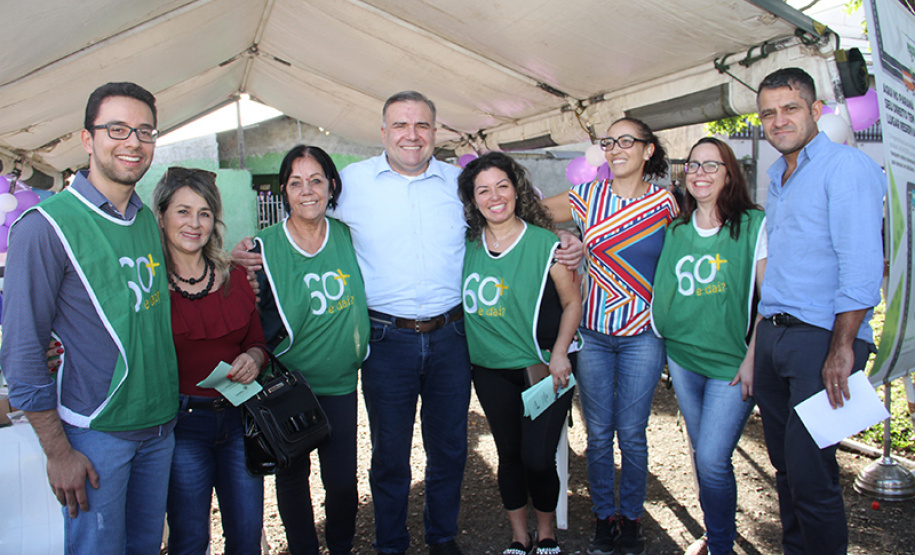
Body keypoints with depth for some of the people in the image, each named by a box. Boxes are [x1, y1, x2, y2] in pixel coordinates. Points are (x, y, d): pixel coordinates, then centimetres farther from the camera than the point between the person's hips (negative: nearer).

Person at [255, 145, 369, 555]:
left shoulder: (346, 235, -2)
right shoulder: (265, 248, -9)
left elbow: (358, 300, 15)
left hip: (339, 383, 2)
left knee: (342, 479, 6)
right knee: (292, 478, 13)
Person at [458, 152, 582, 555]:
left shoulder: (544, 243, -9)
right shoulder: (466, 245, -1)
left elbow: (572, 301, -2)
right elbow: (458, 301, 14)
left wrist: (559, 353, -12)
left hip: (543, 368, -3)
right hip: (491, 371, 3)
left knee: (538, 460, -1)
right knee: (509, 454, 14)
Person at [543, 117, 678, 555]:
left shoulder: (665, 203, -1)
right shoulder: (588, 197, 1)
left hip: (642, 335, -1)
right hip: (593, 333, 1)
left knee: (632, 433, 6)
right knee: (598, 434, 9)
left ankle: (630, 518, 28)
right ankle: (603, 517, 29)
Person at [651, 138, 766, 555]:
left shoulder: (754, 224, -4)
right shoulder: (675, 230, 8)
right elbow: (664, 293, 16)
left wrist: (753, 357, -11)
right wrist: (665, 348, 7)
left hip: (732, 362, -4)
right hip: (682, 356, 5)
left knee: (712, 459, -8)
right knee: (701, 454, 15)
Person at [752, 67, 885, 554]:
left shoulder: (847, 166, -8)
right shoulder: (778, 177, 18)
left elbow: (862, 267, -16)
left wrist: (842, 349, -20)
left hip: (821, 337, -8)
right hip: (772, 336, 8)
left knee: (810, 476, -4)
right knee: (786, 466, 16)